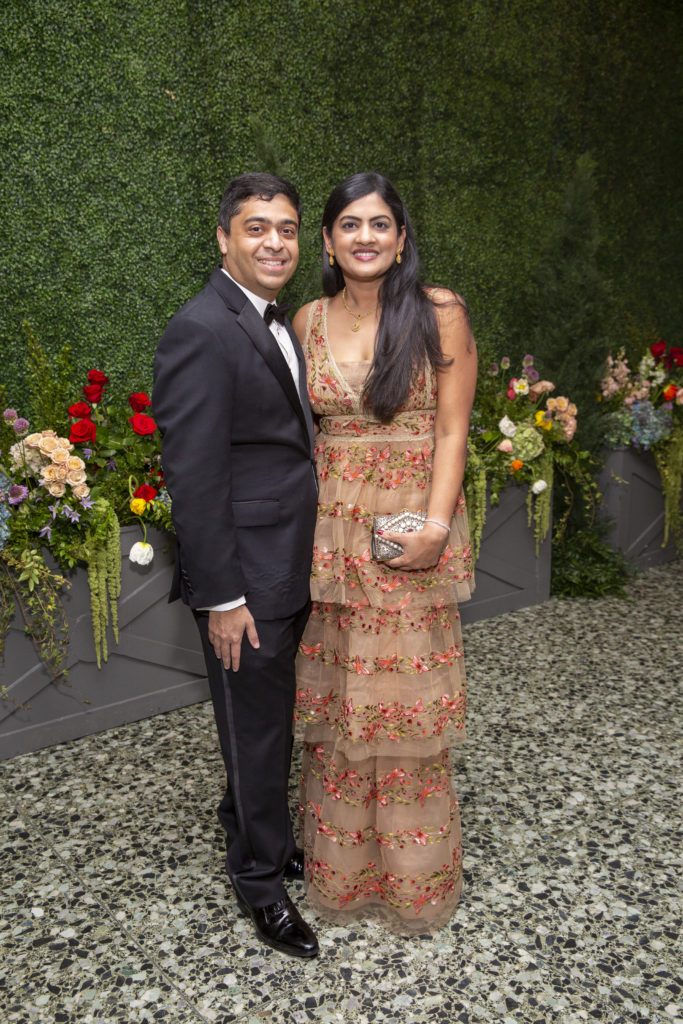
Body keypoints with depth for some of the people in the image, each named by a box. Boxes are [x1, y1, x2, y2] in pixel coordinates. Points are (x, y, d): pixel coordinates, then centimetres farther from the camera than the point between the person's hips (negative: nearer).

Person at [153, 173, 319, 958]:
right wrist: (221, 596, -20)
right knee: (256, 731, 8)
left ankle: (259, 835, 45)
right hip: (246, 581, -9)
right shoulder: (201, 331, -18)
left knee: (271, 722, 23)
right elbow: (192, 478, -21)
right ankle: (259, 880, 31)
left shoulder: (279, 324, 12)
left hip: (290, 570, 9)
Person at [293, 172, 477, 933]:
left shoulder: (439, 314, -4)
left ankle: (413, 873, 31)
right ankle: (339, 864, 33)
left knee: (408, 696, 8)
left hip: (414, 528, -3)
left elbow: (452, 428, -6)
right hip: (330, 527, 3)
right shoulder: (308, 321, 6)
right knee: (333, 695, 11)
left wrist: (436, 521, -18)